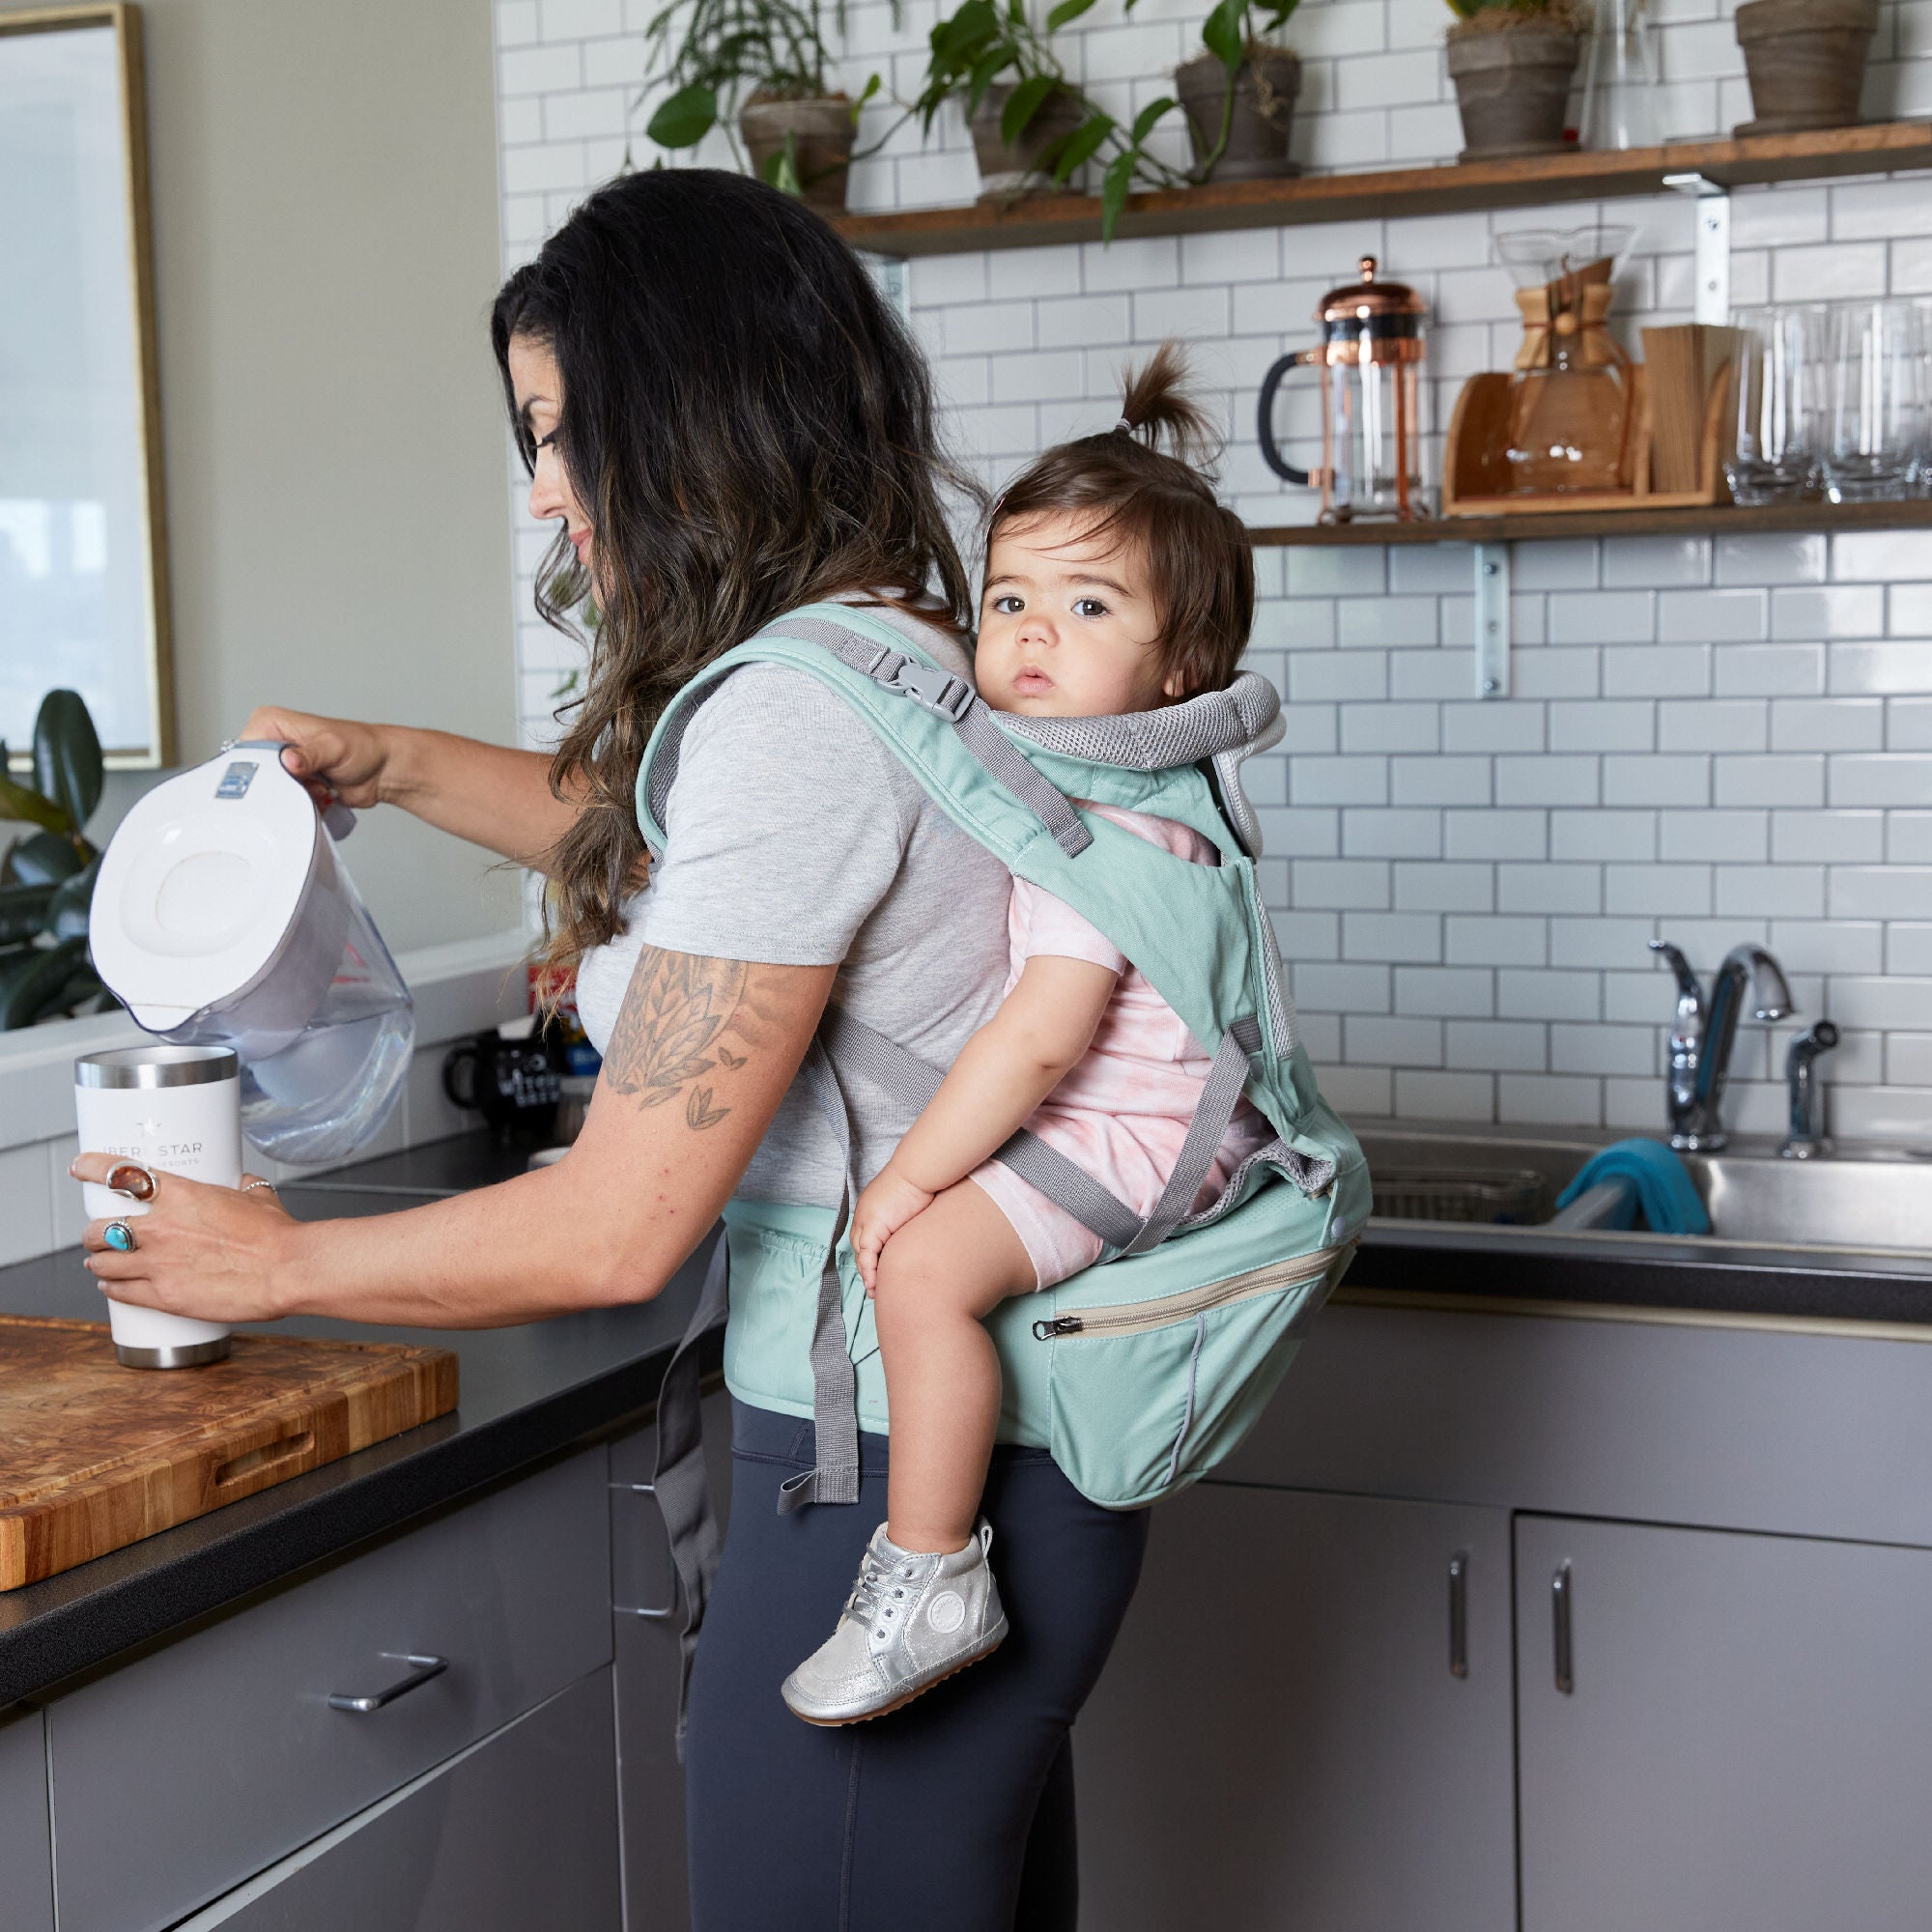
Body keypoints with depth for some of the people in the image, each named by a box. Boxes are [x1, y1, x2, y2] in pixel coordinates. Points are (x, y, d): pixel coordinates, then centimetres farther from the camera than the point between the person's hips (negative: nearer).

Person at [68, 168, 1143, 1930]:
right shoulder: (895, 649, 8)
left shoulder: (797, 716, -22)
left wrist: (278, 1265, -7)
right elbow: (642, 831, 31)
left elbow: (619, 1232, -22)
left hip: (900, 1480, -10)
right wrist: (395, 767, 21)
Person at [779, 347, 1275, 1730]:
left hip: (1125, 1130, -12)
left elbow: (1040, 1038, -27)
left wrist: (907, 1179, -21)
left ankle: (929, 1581, -20)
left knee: (927, 1263, -29)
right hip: (1067, 1115, 12)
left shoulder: (1115, 818, -21)